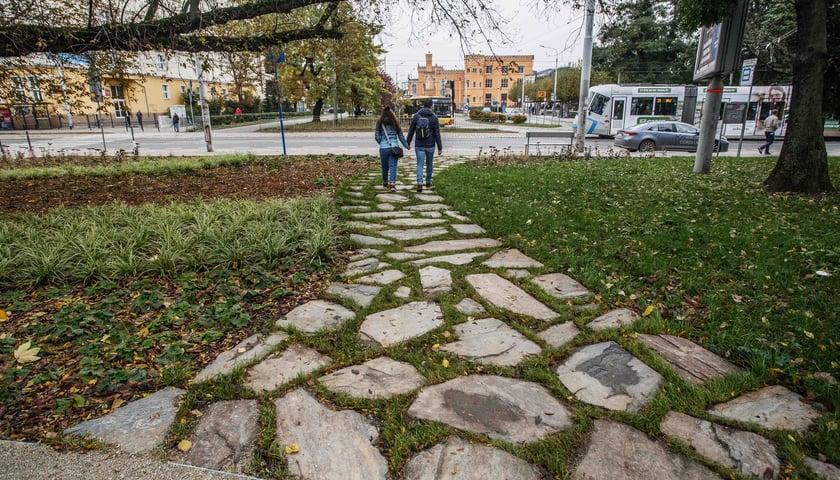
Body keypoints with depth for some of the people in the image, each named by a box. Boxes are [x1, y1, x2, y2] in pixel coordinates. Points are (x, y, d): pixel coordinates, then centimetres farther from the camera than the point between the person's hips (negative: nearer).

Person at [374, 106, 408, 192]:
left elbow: (377, 136, -1)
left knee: (385, 166, 15)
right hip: (394, 147, 0)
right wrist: (406, 145, 21)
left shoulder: (380, 123, 1)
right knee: (393, 166, -2)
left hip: (383, 148, 0)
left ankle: (385, 182, 31)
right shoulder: (395, 122, 4)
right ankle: (392, 183, -17)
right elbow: (400, 135, 8)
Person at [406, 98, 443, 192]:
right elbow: (437, 134, -8)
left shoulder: (416, 116, -2)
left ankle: (419, 183, -14)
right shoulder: (434, 117, -7)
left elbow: (411, 131, 2)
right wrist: (440, 147, -4)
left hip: (419, 146, 0)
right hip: (430, 146, 0)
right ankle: (428, 182, 30)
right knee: (429, 163, 18)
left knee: (420, 165, 1)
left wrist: (408, 143, 14)